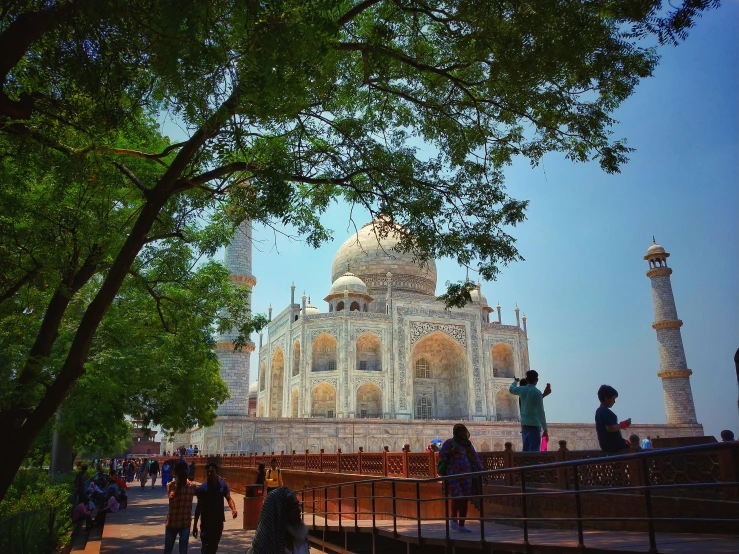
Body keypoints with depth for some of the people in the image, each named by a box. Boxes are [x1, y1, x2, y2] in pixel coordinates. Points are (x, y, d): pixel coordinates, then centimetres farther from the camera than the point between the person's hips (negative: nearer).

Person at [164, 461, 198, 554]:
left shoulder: (192, 486, -3)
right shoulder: (171, 485, -8)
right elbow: (172, 496, -26)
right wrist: (178, 483, -25)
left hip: (185, 523, 0)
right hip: (172, 522, 0)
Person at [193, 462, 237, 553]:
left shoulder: (223, 485, -4)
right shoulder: (202, 488, -10)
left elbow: (229, 498, -4)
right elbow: (199, 506, -3)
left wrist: (233, 509, -26)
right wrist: (195, 525, -3)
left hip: (219, 521, 3)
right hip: (206, 522, -3)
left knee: (214, 547, 16)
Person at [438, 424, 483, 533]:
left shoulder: (467, 444, 14)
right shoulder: (449, 442, 1)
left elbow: (475, 458, 14)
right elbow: (441, 455, -4)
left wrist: (481, 471, 5)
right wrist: (451, 452, -20)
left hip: (466, 475, 5)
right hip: (454, 475, -5)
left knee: (464, 499, 5)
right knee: (457, 497, -16)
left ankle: (461, 525, 15)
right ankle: (453, 519, 7)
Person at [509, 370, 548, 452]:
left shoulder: (522, 390, 6)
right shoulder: (537, 392, -12)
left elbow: (511, 389, 30)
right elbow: (541, 411, -13)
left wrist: (515, 381, 50)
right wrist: (545, 429, -10)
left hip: (524, 424, 7)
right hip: (534, 424, -7)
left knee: (526, 448, 13)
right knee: (534, 450, -8)